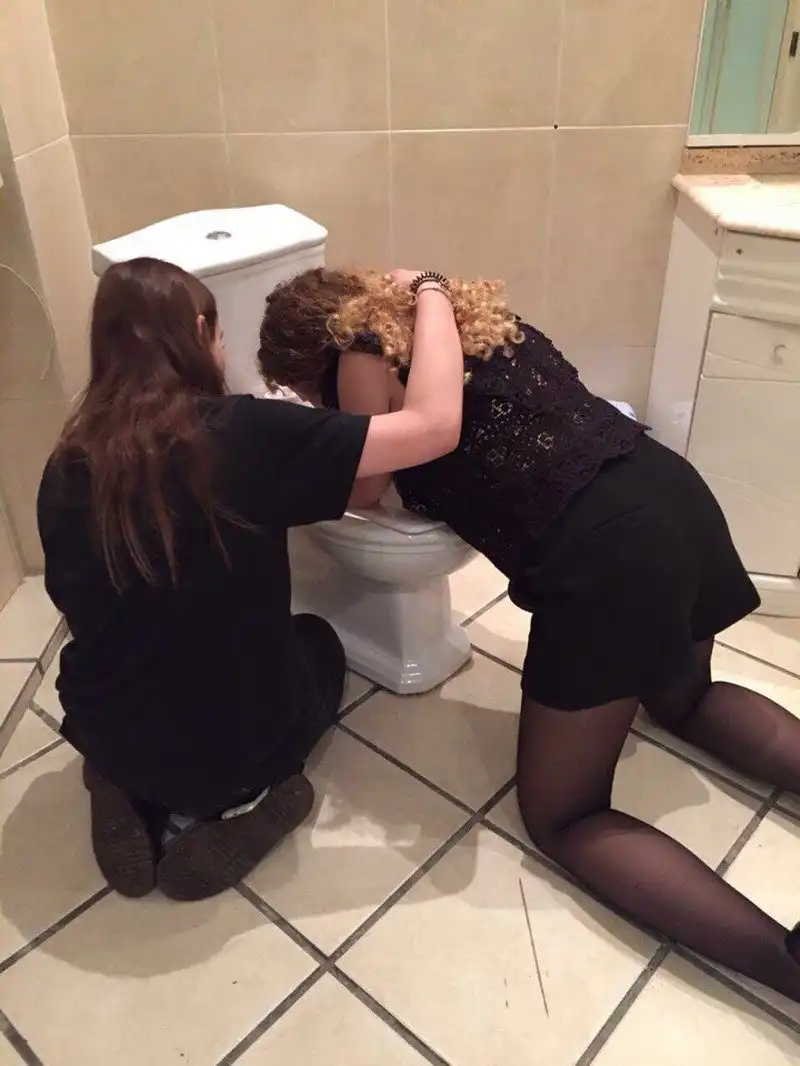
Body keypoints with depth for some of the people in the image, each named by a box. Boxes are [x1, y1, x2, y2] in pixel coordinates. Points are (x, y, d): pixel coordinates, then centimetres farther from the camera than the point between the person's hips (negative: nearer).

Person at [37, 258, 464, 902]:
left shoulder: (68, 468, -5)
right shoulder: (242, 435, -22)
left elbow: (81, 605, 8)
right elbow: (435, 425, -23)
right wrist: (432, 297, -7)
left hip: (104, 739, 5)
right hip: (232, 747, -4)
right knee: (319, 643, 27)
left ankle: (133, 796, 12)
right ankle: (240, 807, 7)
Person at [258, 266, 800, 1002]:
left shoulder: (361, 354, 1)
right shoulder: (460, 309, 23)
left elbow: (365, 490, 8)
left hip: (602, 550, -9)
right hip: (672, 490, 9)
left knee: (561, 818, 8)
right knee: (687, 701, 35)